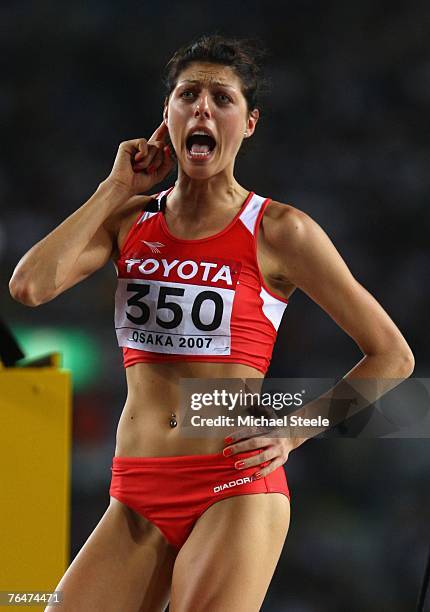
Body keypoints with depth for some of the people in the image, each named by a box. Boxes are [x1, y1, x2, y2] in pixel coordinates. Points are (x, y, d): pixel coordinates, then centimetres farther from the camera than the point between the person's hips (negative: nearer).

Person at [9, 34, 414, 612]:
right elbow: (30, 285, -8)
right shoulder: (130, 221, 11)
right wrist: (117, 189, 1)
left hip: (236, 493, -4)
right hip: (137, 501, 4)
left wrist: (292, 432, -3)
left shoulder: (278, 231, 0)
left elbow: (393, 355, 4)